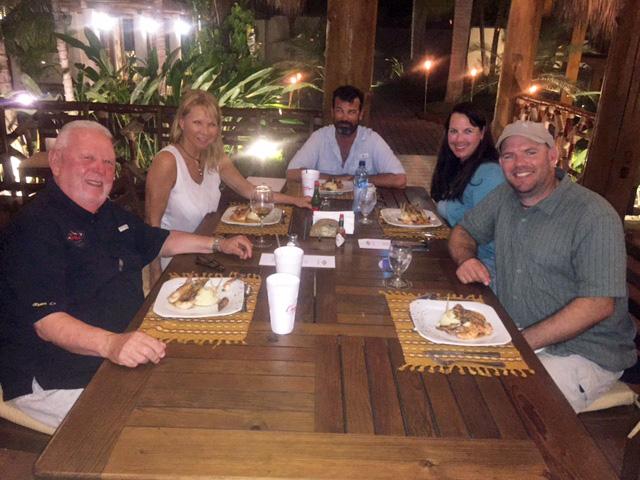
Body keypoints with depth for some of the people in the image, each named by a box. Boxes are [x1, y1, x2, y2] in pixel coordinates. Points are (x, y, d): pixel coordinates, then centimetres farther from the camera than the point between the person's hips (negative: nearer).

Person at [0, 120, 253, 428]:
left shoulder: (110, 214, 11)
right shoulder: (35, 228, -18)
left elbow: (159, 241, 27)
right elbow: (47, 321, -28)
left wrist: (218, 244, 17)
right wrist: (110, 344, -46)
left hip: (125, 352, 9)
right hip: (53, 383, -9)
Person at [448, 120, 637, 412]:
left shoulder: (594, 216, -17)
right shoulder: (505, 197, 4)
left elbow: (598, 305, -21)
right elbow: (463, 232, 16)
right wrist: (466, 259, -10)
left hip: (582, 353, -6)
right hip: (513, 331, 7)